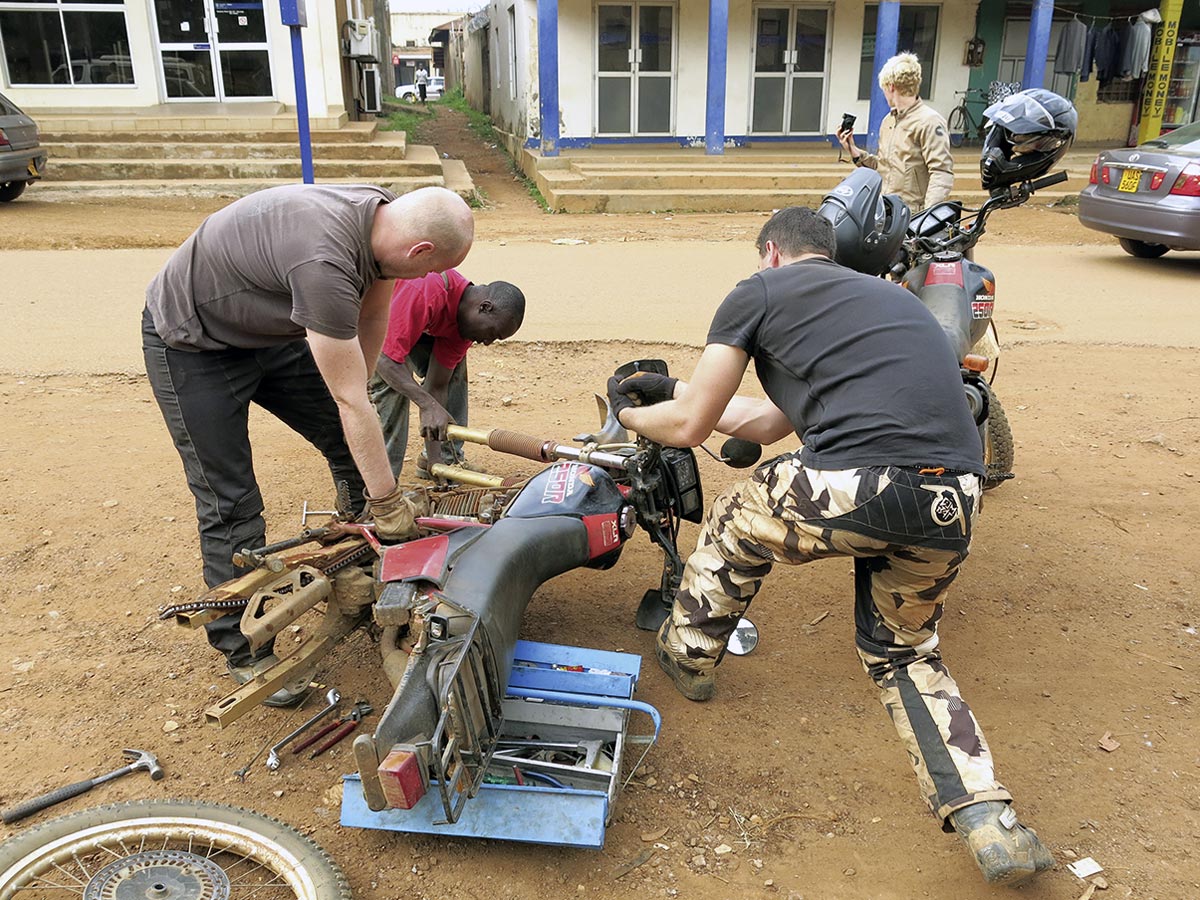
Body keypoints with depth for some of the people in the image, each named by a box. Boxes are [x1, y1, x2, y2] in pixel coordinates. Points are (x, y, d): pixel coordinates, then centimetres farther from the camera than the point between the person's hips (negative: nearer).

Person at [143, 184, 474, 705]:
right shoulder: (325, 261, -40)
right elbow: (350, 401, -34)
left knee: (353, 446, 6)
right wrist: (388, 502, -24)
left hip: (268, 329, 8)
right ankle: (243, 651, 12)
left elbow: (372, 318, 2)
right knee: (231, 504, -5)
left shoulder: (383, 215, -15)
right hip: (191, 345, -8)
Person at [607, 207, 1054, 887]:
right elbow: (769, 424, 38)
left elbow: (689, 426, 14)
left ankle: (687, 657, 47)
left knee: (735, 523, 26)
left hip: (859, 484, -6)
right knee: (903, 652, 30)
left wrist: (629, 414, 36)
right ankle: (988, 822, 15)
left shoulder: (761, 290, 13)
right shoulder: (889, 296, 34)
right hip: (955, 503, 7)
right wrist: (674, 387, 50)